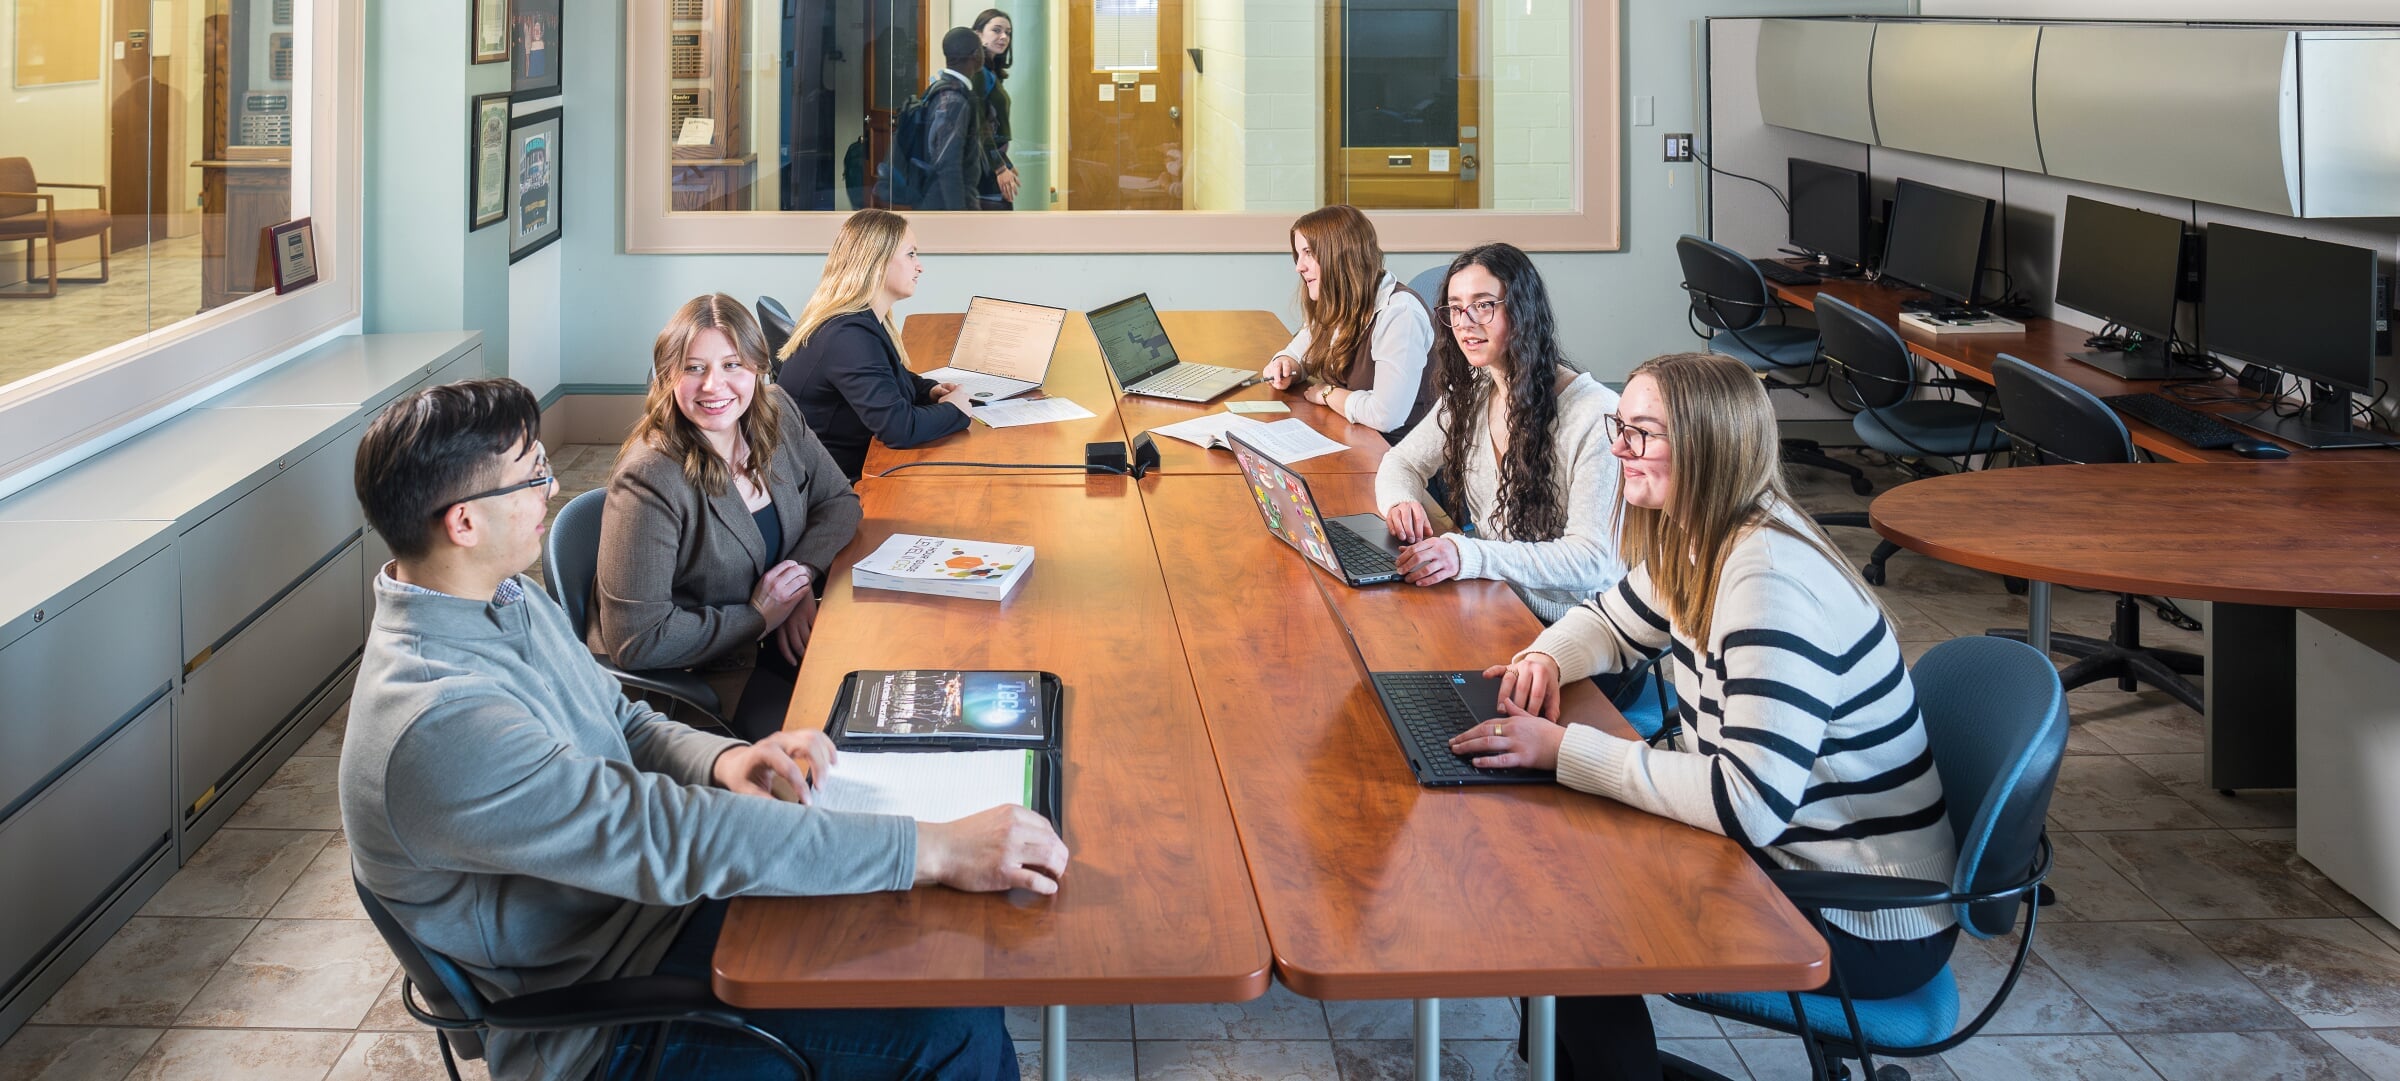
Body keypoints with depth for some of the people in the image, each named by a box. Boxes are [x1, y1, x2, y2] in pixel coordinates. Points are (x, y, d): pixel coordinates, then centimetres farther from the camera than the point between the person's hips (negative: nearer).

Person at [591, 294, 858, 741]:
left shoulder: (776, 415, -3)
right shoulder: (649, 481, -24)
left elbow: (838, 501, 10)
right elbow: (635, 640, -25)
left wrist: (802, 577, -10)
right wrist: (759, 617, -18)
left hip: (770, 641, 7)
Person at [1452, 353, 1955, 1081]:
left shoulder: (1771, 581, -28)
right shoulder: (1696, 537, 0)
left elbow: (1749, 802, -34)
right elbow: (1612, 623, 19)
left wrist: (1564, 749, -29)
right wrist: (1546, 657, -4)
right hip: (1782, 856, 9)